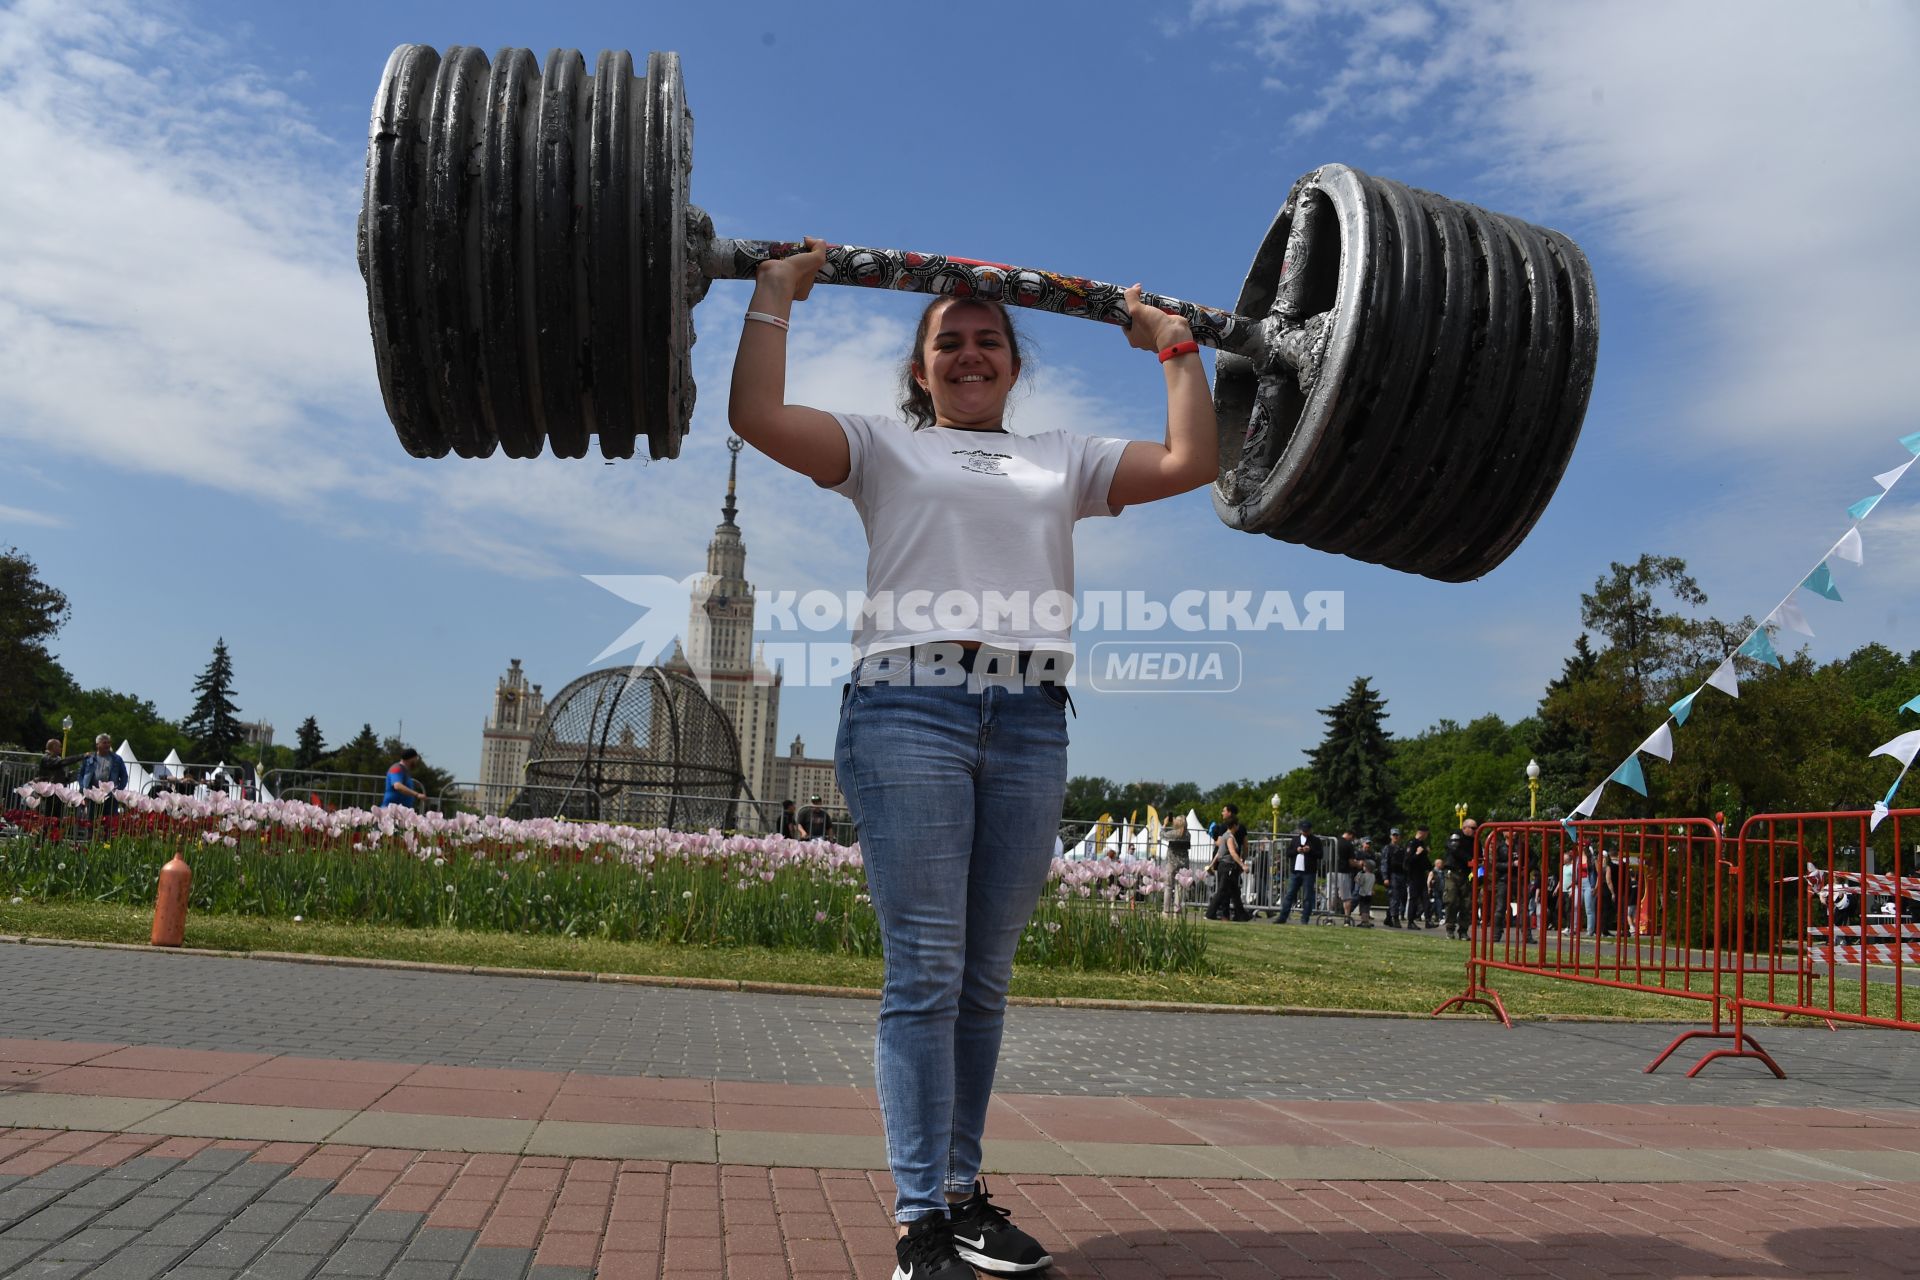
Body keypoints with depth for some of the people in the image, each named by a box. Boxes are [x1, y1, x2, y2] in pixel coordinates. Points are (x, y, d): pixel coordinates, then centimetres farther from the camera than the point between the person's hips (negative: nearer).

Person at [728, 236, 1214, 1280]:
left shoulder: (1060, 458, 24)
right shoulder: (885, 447, 16)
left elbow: (1193, 461, 15)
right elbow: (756, 415, 1)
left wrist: (1176, 346, 21)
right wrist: (777, 290, 8)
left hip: (1030, 720, 3)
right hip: (909, 705, -3)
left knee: (984, 980, 7)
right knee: (925, 974, -6)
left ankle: (964, 1191, 19)